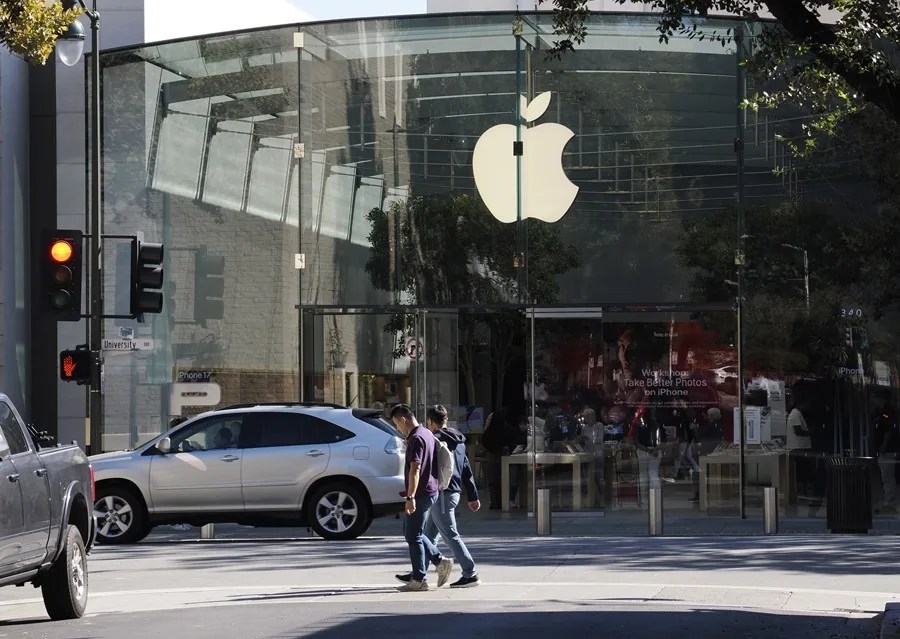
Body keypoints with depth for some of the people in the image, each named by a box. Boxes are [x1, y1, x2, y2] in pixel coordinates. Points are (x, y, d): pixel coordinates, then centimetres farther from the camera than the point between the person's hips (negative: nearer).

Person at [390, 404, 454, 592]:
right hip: (431, 491, 10)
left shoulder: (416, 439, -18)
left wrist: (410, 497, -26)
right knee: (412, 532, 18)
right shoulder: (427, 434, 13)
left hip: (421, 493, -10)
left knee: (413, 536, -2)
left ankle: (419, 580, 1)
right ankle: (440, 561, 12)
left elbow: (415, 470, -24)